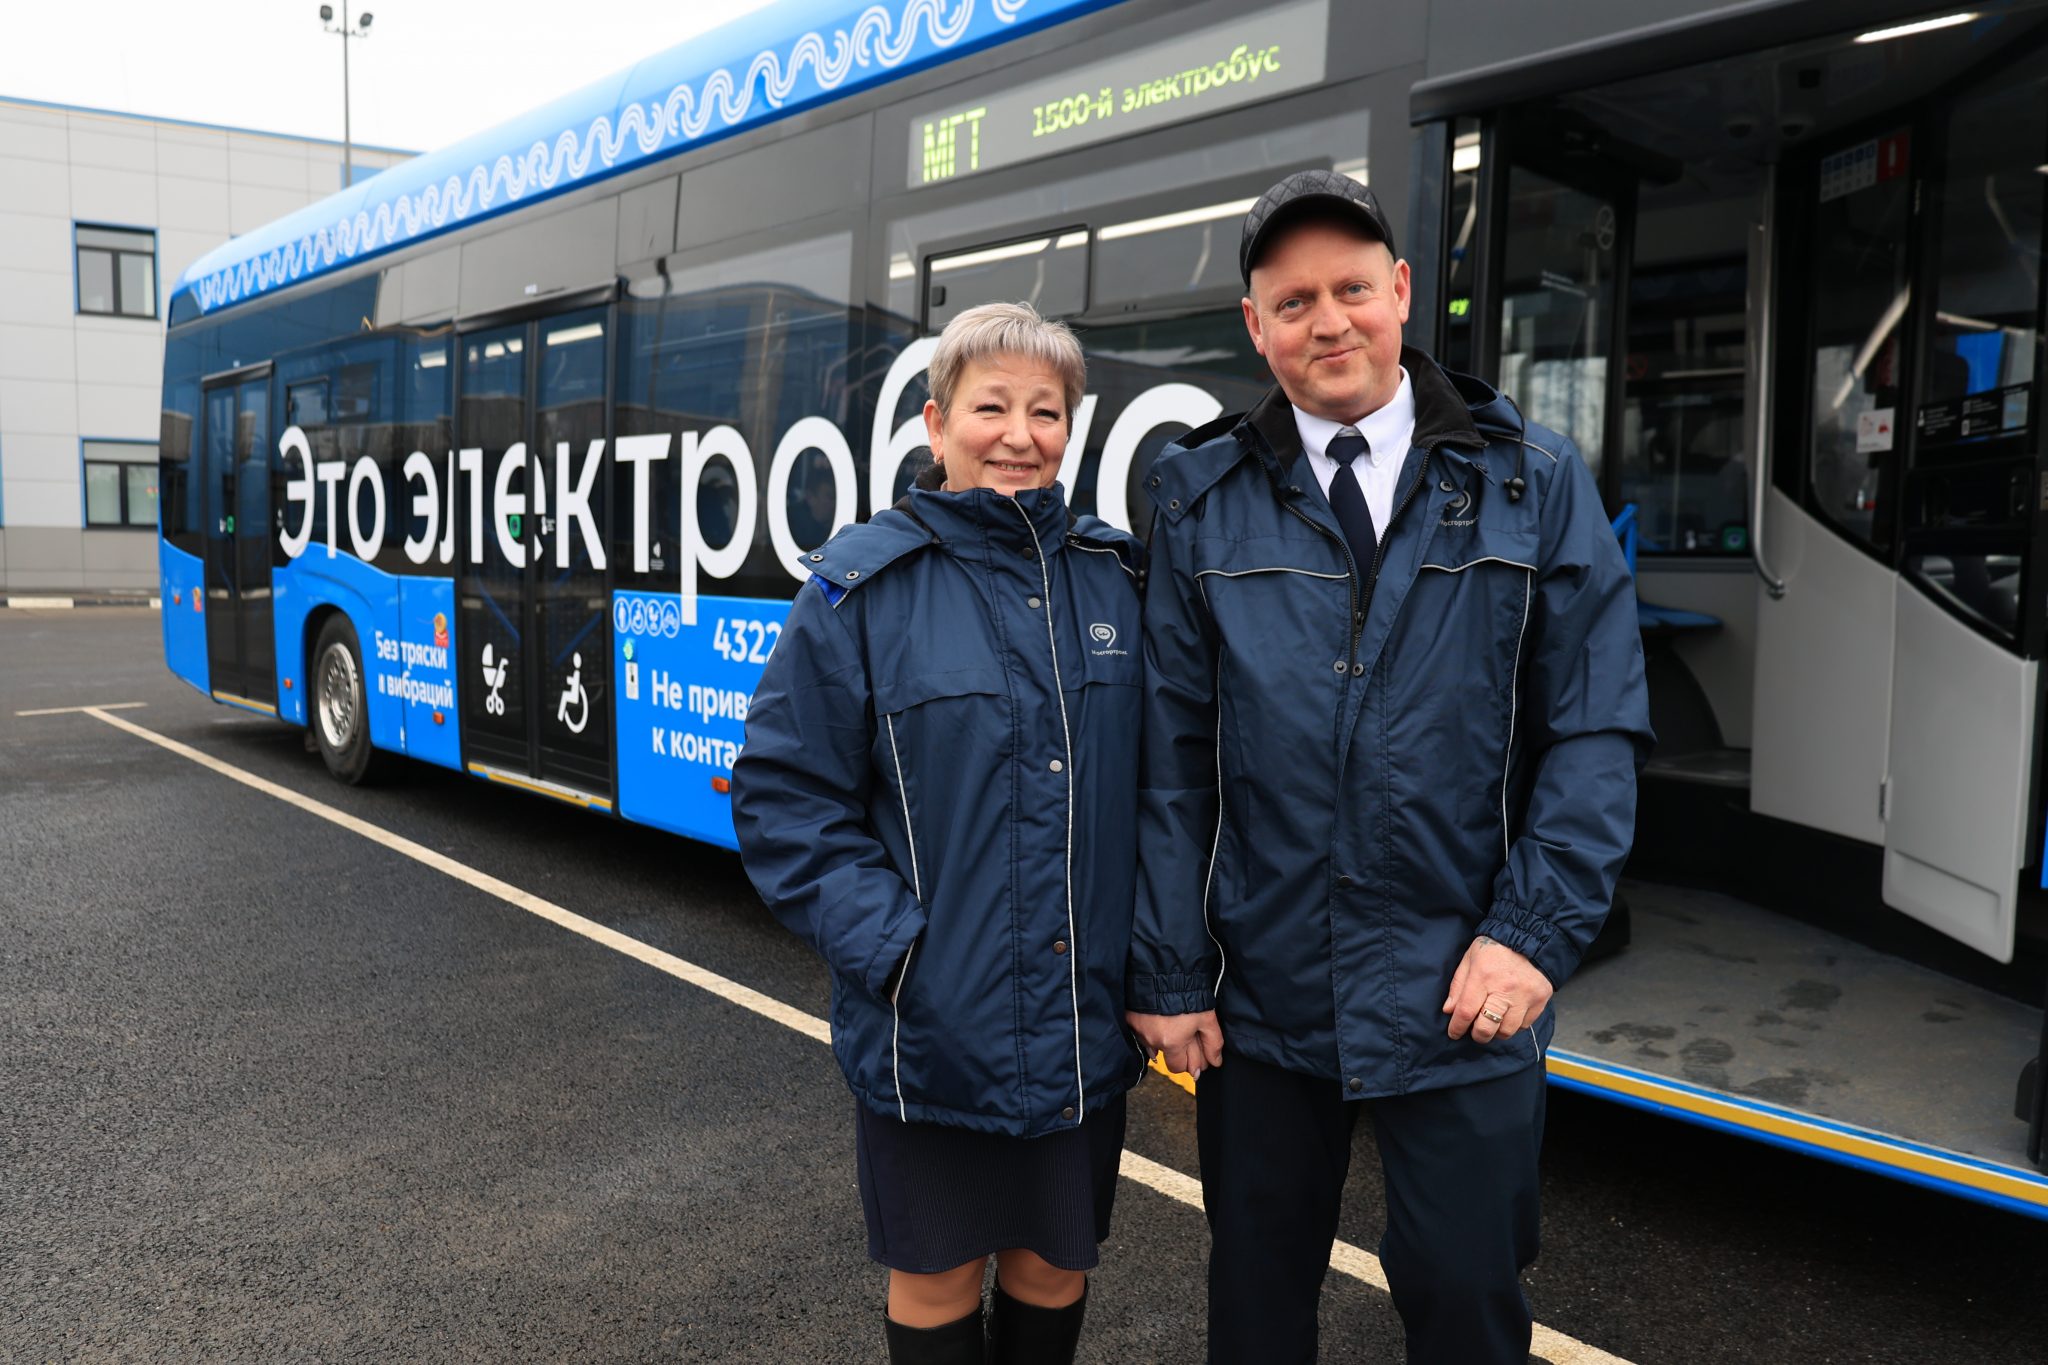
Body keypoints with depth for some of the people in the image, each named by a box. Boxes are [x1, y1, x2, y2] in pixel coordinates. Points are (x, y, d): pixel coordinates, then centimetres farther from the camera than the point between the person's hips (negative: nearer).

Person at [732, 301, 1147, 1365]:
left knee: (1055, 1264, 20)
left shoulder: (1117, 579, 2)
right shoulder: (863, 586, -9)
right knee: (935, 1277, 15)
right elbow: (784, 795, -8)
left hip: (1085, 1027, 3)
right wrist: (888, 941, -16)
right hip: (928, 1029, -3)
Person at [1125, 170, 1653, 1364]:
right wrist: (1167, 970, -2)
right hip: (1260, 994, 1)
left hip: (1463, 1001, 0)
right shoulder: (1203, 497, 0)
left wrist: (1537, 935, -9)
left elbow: (1597, 729, -1)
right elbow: (1172, 755, -2)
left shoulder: (1532, 482, 0)